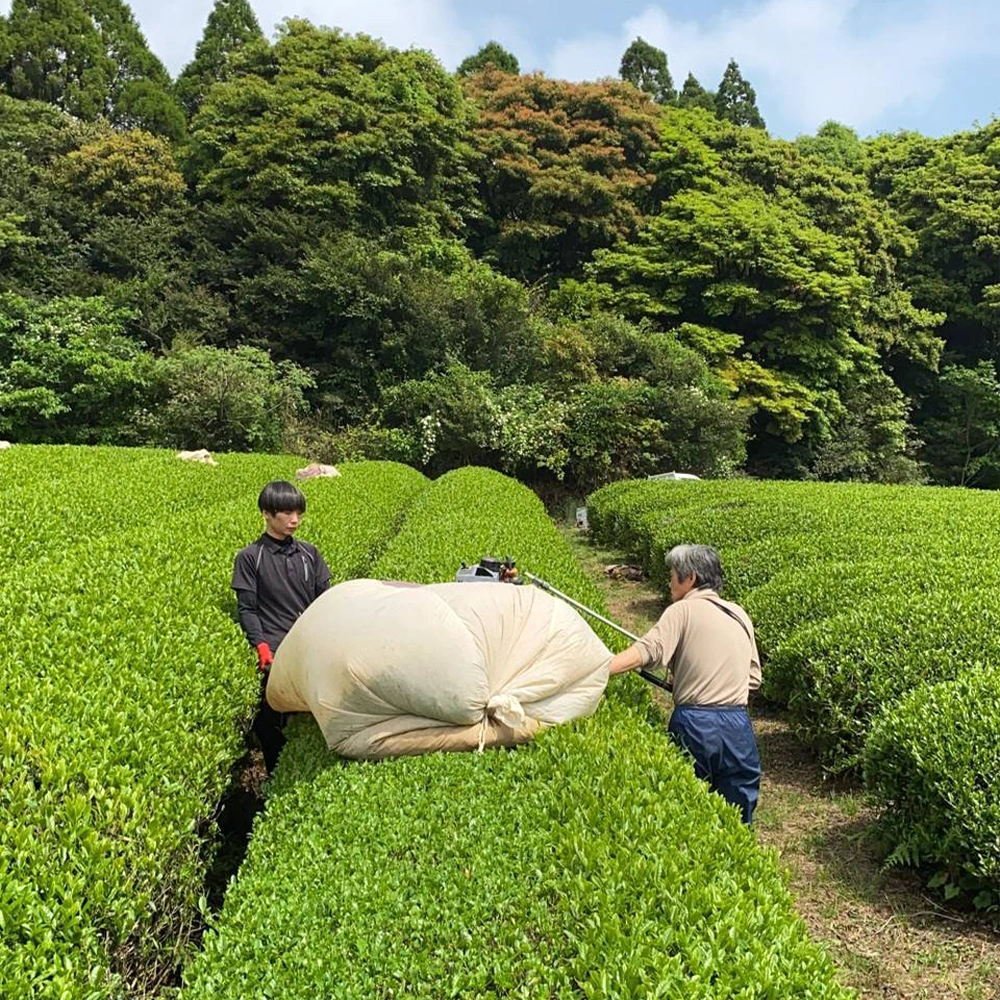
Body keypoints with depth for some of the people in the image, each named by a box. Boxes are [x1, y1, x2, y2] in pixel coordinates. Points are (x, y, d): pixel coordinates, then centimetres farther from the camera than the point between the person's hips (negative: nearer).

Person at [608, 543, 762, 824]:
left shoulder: (683, 610, -3)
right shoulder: (740, 615, 13)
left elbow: (647, 650, -20)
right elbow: (754, 678, 15)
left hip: (692, 725, -4)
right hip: (737, 727, 4)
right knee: (738, 821, 13)